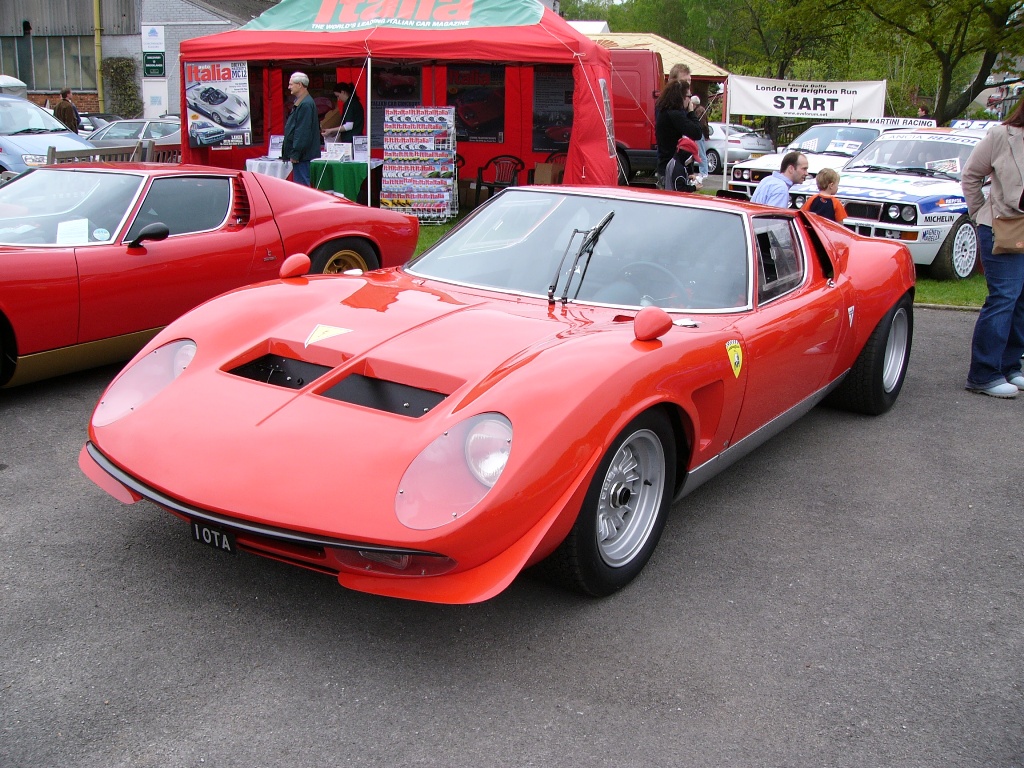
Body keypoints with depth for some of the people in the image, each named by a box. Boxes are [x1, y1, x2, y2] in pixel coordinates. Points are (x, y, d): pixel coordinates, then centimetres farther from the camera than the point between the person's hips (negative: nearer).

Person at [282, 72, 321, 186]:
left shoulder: (305, 104, -16)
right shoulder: (301, 102, 17)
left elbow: (302, 131, -21)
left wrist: (295, 154, -21)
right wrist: (293, 153, 21)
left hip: (303, 155, -10)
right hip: (300, 155, 10)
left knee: (302, 184, -8)